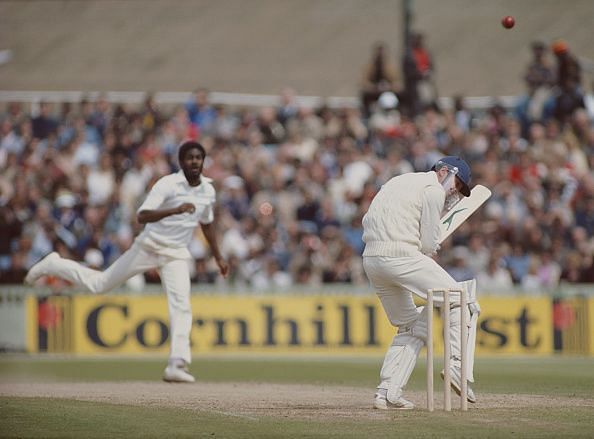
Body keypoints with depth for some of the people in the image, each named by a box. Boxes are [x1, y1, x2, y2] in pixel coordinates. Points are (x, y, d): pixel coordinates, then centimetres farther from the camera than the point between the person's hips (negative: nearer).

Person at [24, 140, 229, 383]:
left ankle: (177, 365, -17)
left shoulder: (208, 190, 2)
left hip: (176, 255, 4)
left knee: (181, 306, -14)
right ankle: (53, 265, 27)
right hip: (149, 246, -4)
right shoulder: (167, 184, -18)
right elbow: (141, 216, -29)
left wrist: (218, 257, 23)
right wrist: (175, 210, -42)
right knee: (99, 283, 3)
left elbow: (207, 223, 20)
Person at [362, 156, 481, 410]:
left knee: (411, 326, 17)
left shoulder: (400, 182, 27)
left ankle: (387, 393, 9)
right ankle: (457, 366, -13)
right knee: (461, 300, -1)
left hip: (370, 260, 9)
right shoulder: (433, 190, 0)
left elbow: (368, 222, 22)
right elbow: (429, 245, -5)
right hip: (400, 255, -9)